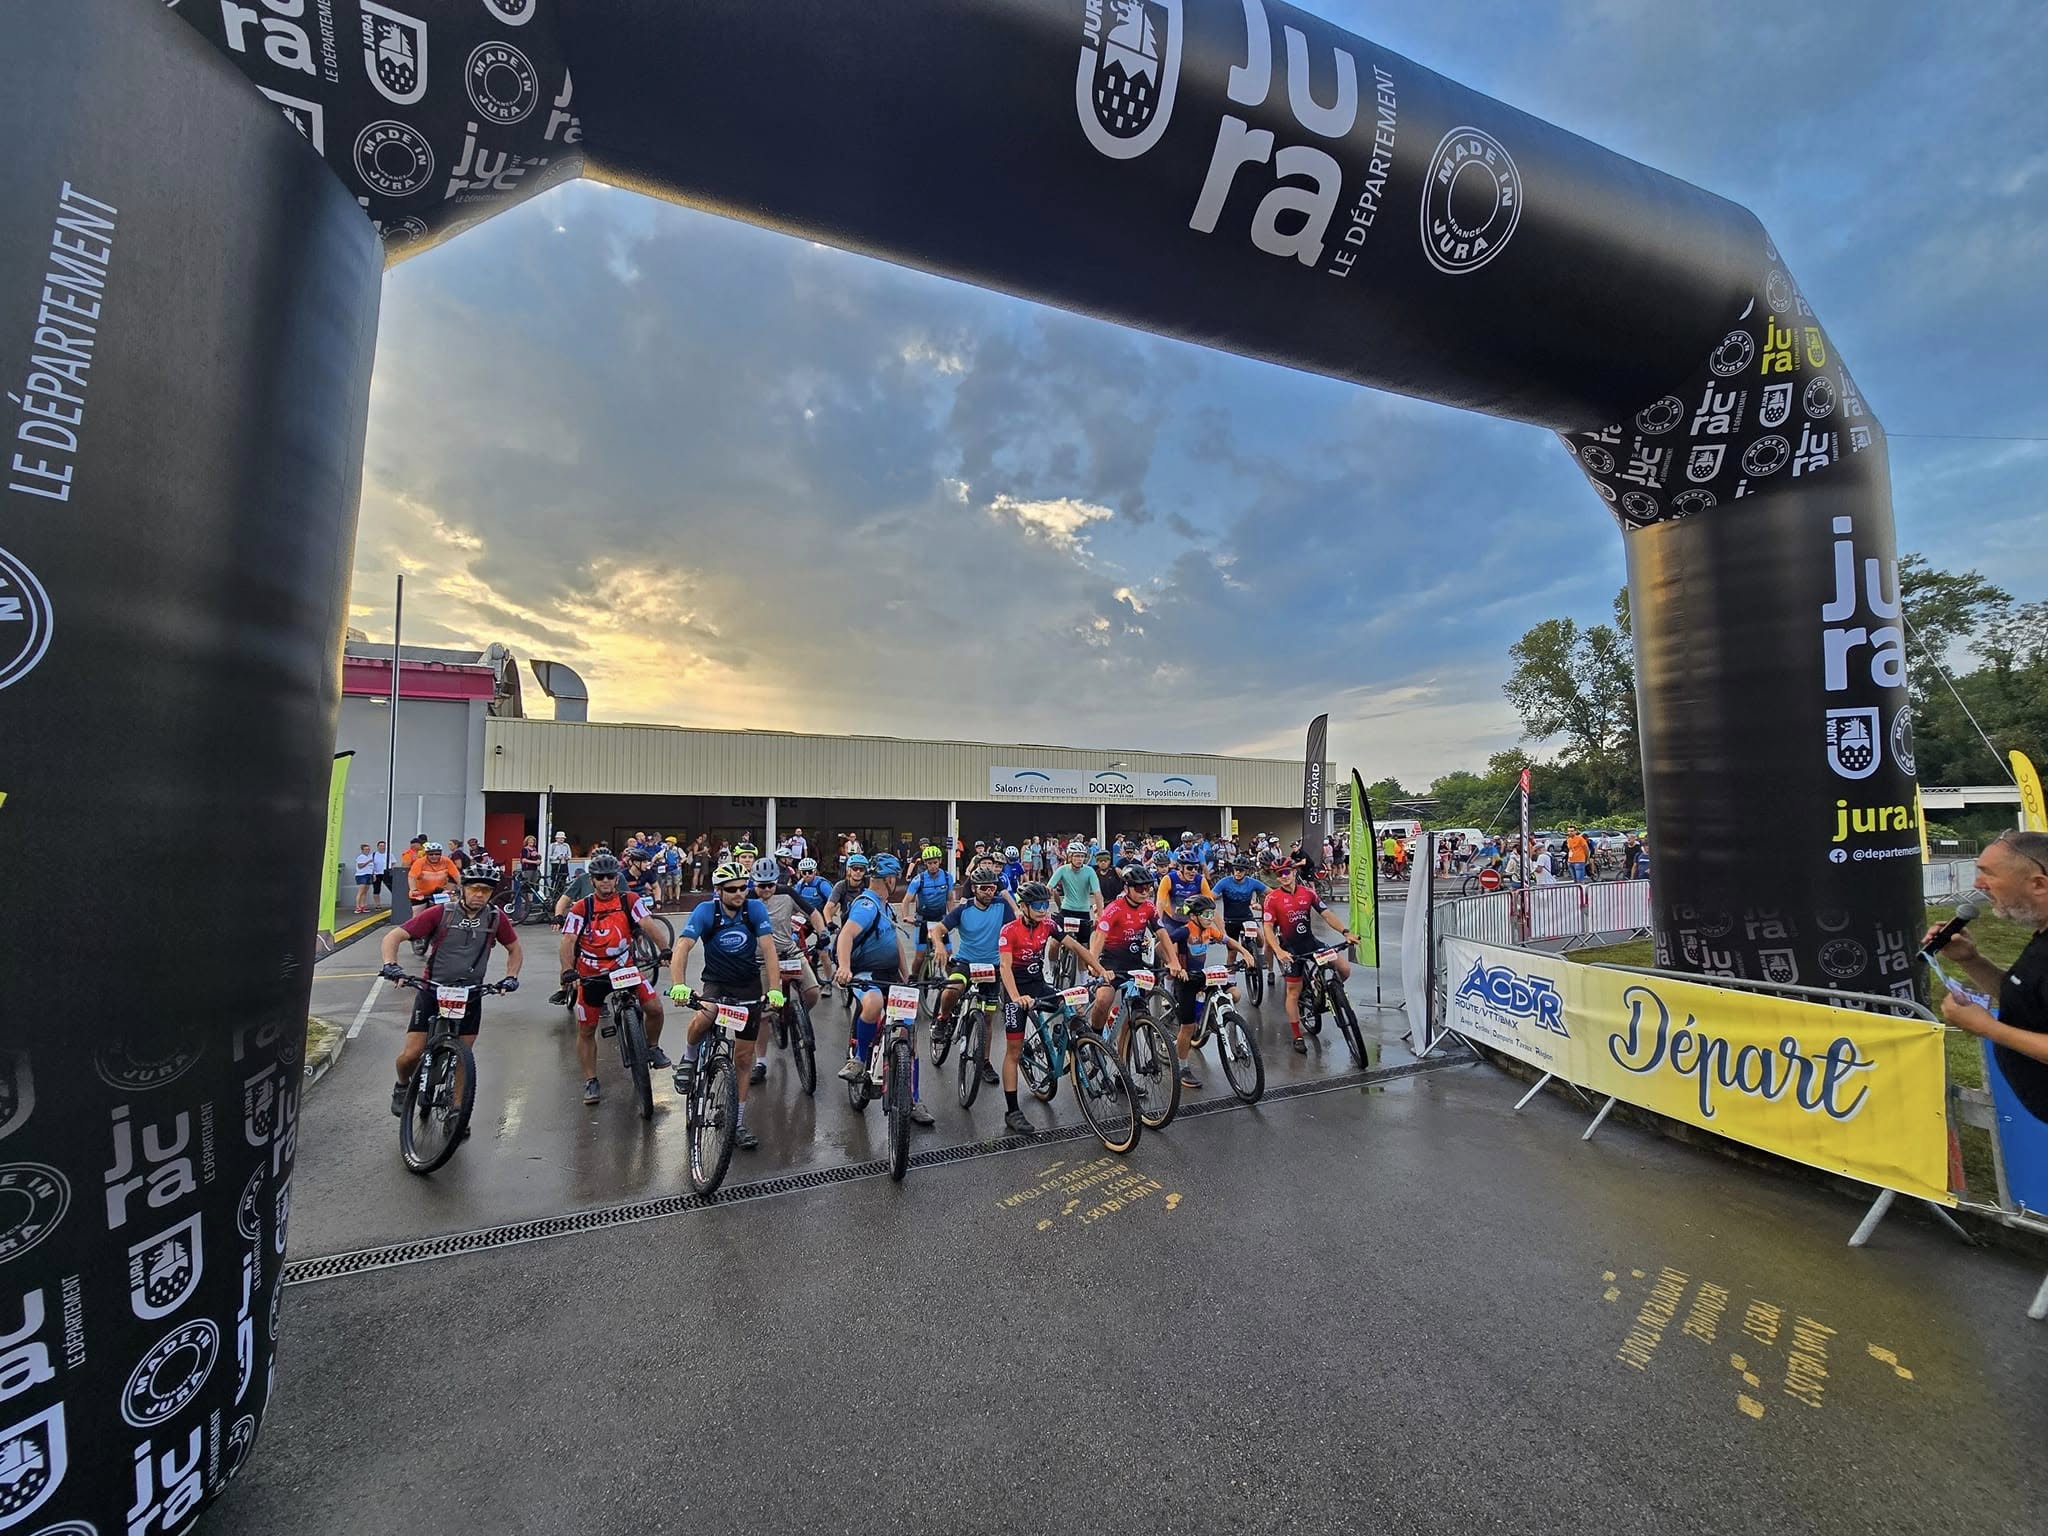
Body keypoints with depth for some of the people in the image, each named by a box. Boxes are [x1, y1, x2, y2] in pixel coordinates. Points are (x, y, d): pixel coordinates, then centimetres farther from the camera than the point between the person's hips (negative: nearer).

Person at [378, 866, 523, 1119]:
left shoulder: (496, 917, -5)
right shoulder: (440, 913, -12)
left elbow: (515, 950, 9)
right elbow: (394, 936, -9)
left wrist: (511, 977, -4)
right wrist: (391, 965, -25)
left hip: (470, 994, 1)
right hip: (433, 990, -1)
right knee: (412, 1053, -3)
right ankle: (402, 1086, 32)